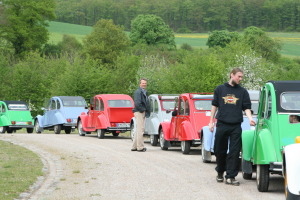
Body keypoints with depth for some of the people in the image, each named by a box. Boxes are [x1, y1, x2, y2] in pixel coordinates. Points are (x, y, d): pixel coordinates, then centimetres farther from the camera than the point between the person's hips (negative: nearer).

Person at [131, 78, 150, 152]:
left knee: (138, 130, 14)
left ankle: (134, 146, 21)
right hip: (139, 112, -10)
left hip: (142, 112, 10)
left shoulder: (144, 92, 18)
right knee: (141, 129, -9)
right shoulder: (138, 92, -14)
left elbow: (146, 103, 22)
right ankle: (140, 147, -6)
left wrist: (147, 112, 9)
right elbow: (137, 103, -23)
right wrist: (142, 110, -14)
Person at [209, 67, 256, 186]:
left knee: (234, 152, -5)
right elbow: (214, 105, 13)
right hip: (221, 125, 0)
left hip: (236, 126, 0)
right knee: (220, 151, 7)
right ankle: (220, 173, 26)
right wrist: (211, 122, 9)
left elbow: (246, 107, 8)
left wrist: (250, 118, -11)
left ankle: (230, 176, -3)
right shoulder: (220, 89, 9)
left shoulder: (243, 92, 10)